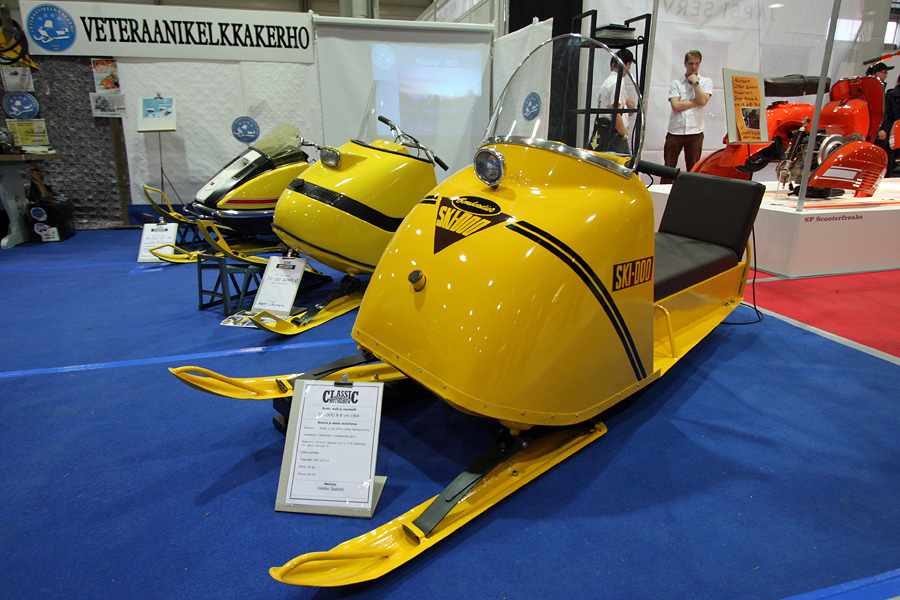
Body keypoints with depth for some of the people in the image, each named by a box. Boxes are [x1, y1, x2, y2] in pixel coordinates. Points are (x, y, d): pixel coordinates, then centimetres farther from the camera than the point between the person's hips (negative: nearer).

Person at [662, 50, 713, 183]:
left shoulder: (706, 82, 10)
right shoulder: (676, 83, 9)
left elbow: (703, 101, -9)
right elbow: (676, 105, -6)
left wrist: (695, 81, -2)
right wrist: (696, 101, -6)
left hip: (695, 133, 0)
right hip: (675, 132, 0)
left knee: (693, 169, 3)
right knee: (668, 168, 0)